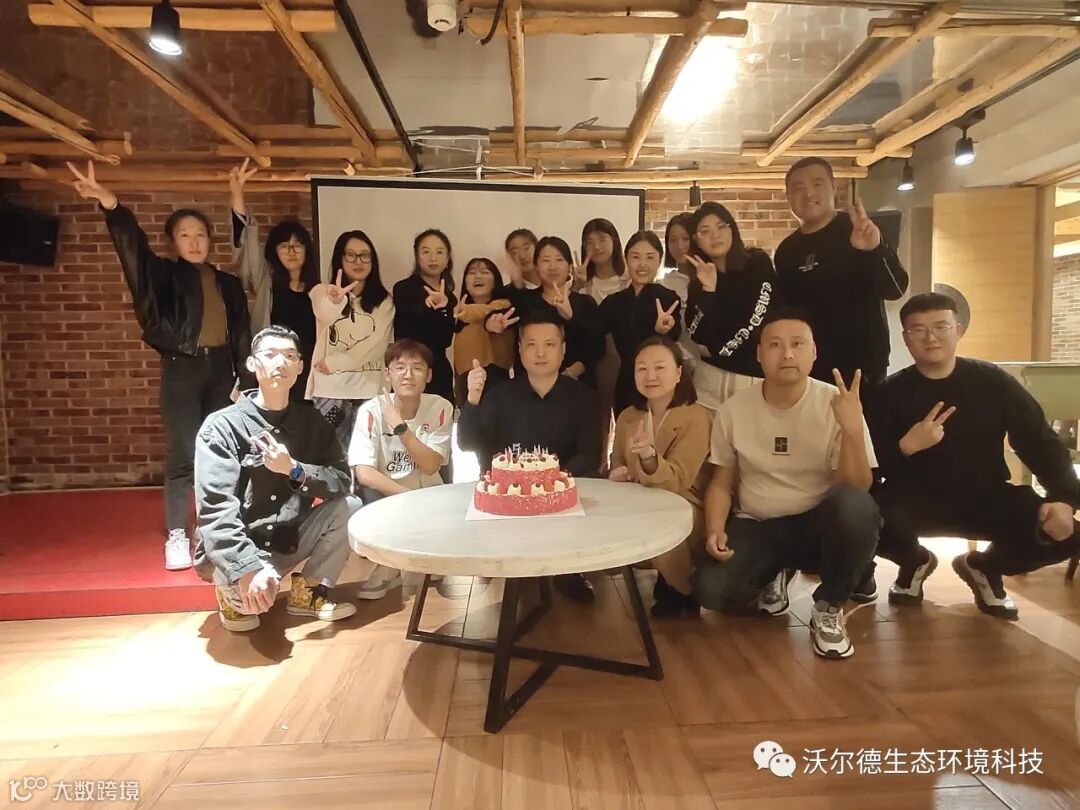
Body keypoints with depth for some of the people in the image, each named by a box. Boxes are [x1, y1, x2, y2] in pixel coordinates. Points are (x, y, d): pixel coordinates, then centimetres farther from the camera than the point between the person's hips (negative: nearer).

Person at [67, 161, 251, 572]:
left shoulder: (228, 283, 12)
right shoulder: (165, 275, 4)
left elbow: (243, 333, 10)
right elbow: (133, 246, -15)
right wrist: (111, 206, -33)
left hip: (221, 369, 3)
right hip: (181, 369, -3)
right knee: (183, 455, -5)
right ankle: (176, 536, 5)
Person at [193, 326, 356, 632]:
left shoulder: (311, 420, 0)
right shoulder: (221, 426, -14)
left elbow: (342, 481, -8)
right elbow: (215, 510, -23)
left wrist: (294, 470, -26)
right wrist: (249, 568, -36)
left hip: (290, 540, 4)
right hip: (236, 551, -4)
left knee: (347, 507, -18)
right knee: (253, 595, -34)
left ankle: (308, 592, 3)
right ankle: (234, 595, 6)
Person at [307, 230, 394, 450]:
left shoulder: (384, 301, 8)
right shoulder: (322, 292, 3)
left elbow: (377, 346, -5)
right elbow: (324, 315, -22)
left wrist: (332, 362, -10)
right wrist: (334, 302, -44)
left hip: (369, 390, 1)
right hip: (329, 389, -1)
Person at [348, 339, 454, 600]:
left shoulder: (440, 408, -10)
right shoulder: (371, 410, -14)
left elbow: (430, 466, -17)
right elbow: (364, 473, -21)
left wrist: (400, 427, -26)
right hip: (384, 498, -1)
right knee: (366, 493, -32)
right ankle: (387, 566, -4)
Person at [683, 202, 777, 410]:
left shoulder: (757, 262, -2)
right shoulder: (699, 279, 4)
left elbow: (759, 317, -9)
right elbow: (696, 334, -5)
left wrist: (721, 346, -3)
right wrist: (708, 290, -15)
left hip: (756, 374, -2)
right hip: (712, 374, 2)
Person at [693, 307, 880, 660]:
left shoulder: (836, 405, -11)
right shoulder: (733, 409, -6)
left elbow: (858, 488, -17)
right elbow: (722, 483, 4)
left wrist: (853, 430, -33)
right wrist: (715, 530, -13)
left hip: (818, 525, -1)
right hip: (757, 527, 1)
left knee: (857, 506, -35)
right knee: (709, 588, -25)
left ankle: (828, 609, -7)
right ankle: (774, 575, 13)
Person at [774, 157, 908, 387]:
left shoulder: (859, 231, -6)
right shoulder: (786, 250, 8)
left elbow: (896, 289, -16)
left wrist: (876, 249, -34)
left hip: (862, 363, -4)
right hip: (808, 366, 4)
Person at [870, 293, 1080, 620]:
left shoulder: (993, 382, -3)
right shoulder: (892, 392, -7)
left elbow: (1041, 443, -2)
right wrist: (905, 446, -31)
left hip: (986, 498, 2)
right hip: (917, 500, -2)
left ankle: (982, 567, 13)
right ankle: (915, 562, 9)